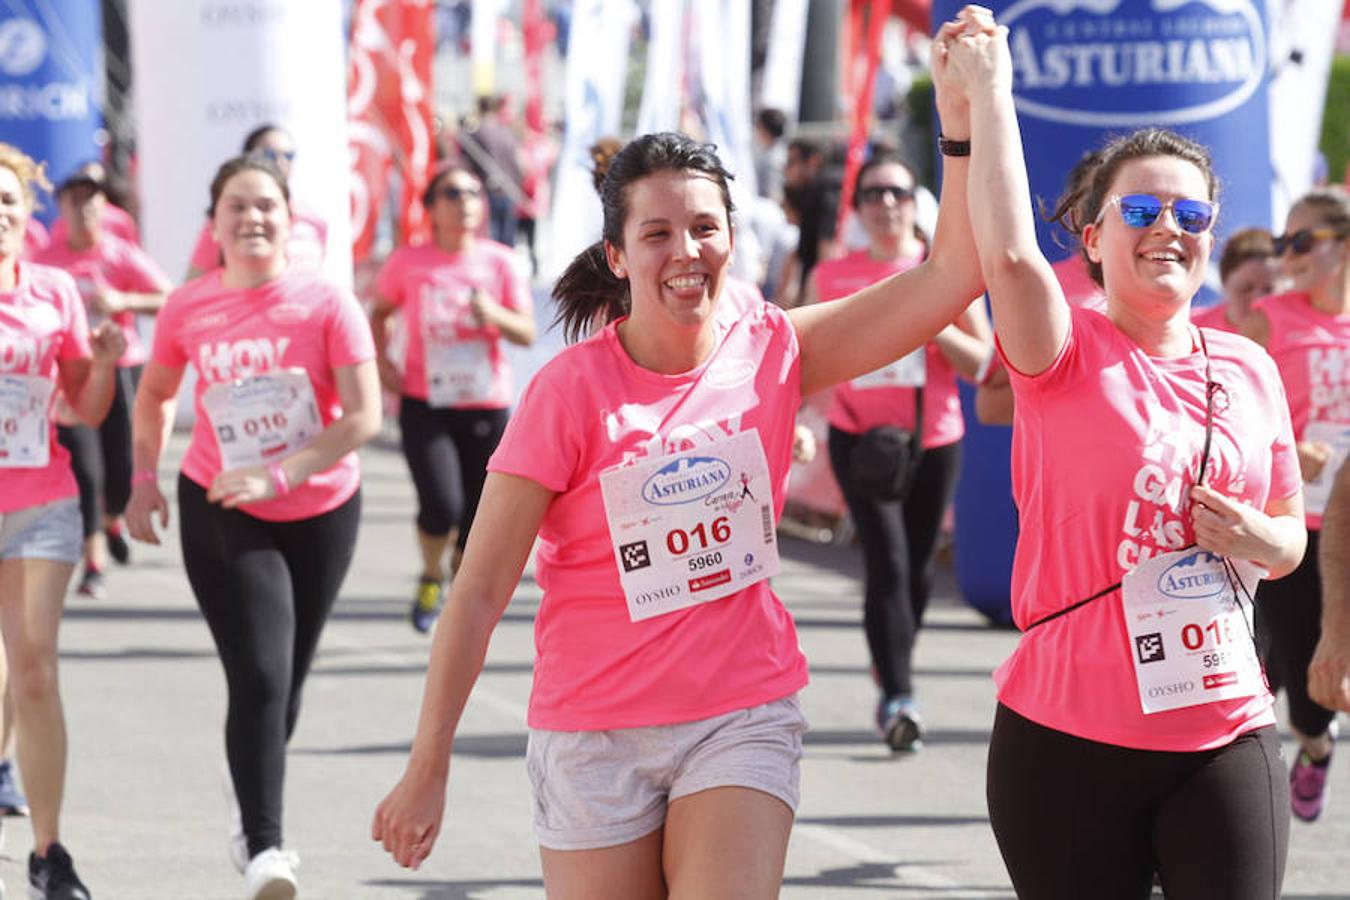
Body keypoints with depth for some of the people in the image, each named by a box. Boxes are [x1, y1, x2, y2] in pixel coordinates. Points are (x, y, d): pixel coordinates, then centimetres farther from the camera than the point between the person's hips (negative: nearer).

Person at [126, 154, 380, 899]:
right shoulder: (188, 309, -5)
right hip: (222, 514, -1)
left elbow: (363, 416, -15)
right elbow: (154, 395, 13)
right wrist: (144, 480, 5)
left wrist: (276, 476, -23)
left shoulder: (326, 304, -11)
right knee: (259, 679, -14)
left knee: (285, 682, 14)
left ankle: (254, 822, 35)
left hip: (321, 511, 1)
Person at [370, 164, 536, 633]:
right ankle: (431, 577, 13)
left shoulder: (499, 261, 0)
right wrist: (382, 361, 0)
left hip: (486, 405, 2)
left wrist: (494, 315, -21)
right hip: (424, 404, -2)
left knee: (477, 515, 4)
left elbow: (528, 333, -2)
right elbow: (380, 312, 15)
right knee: (441, 506, -17)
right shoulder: (409, 262, -1)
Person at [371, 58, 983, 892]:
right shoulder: (570, 391, -11)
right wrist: (427, 768, -10)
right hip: (596, 731, -1)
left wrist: (962, 123, -18)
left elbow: (949, 275, -7)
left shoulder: (771, 352, -2)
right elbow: (479, 593, -9)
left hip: (743, 720, 2)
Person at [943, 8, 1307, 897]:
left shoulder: (1250, 370, 8)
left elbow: (1290, 535, 19)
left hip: (1226, 736, 3)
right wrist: (989, 88, -20)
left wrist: (1259, 540, -5)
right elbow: (1008, 254, -27)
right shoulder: (1068, 355, -5)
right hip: (1070, 742, -3)